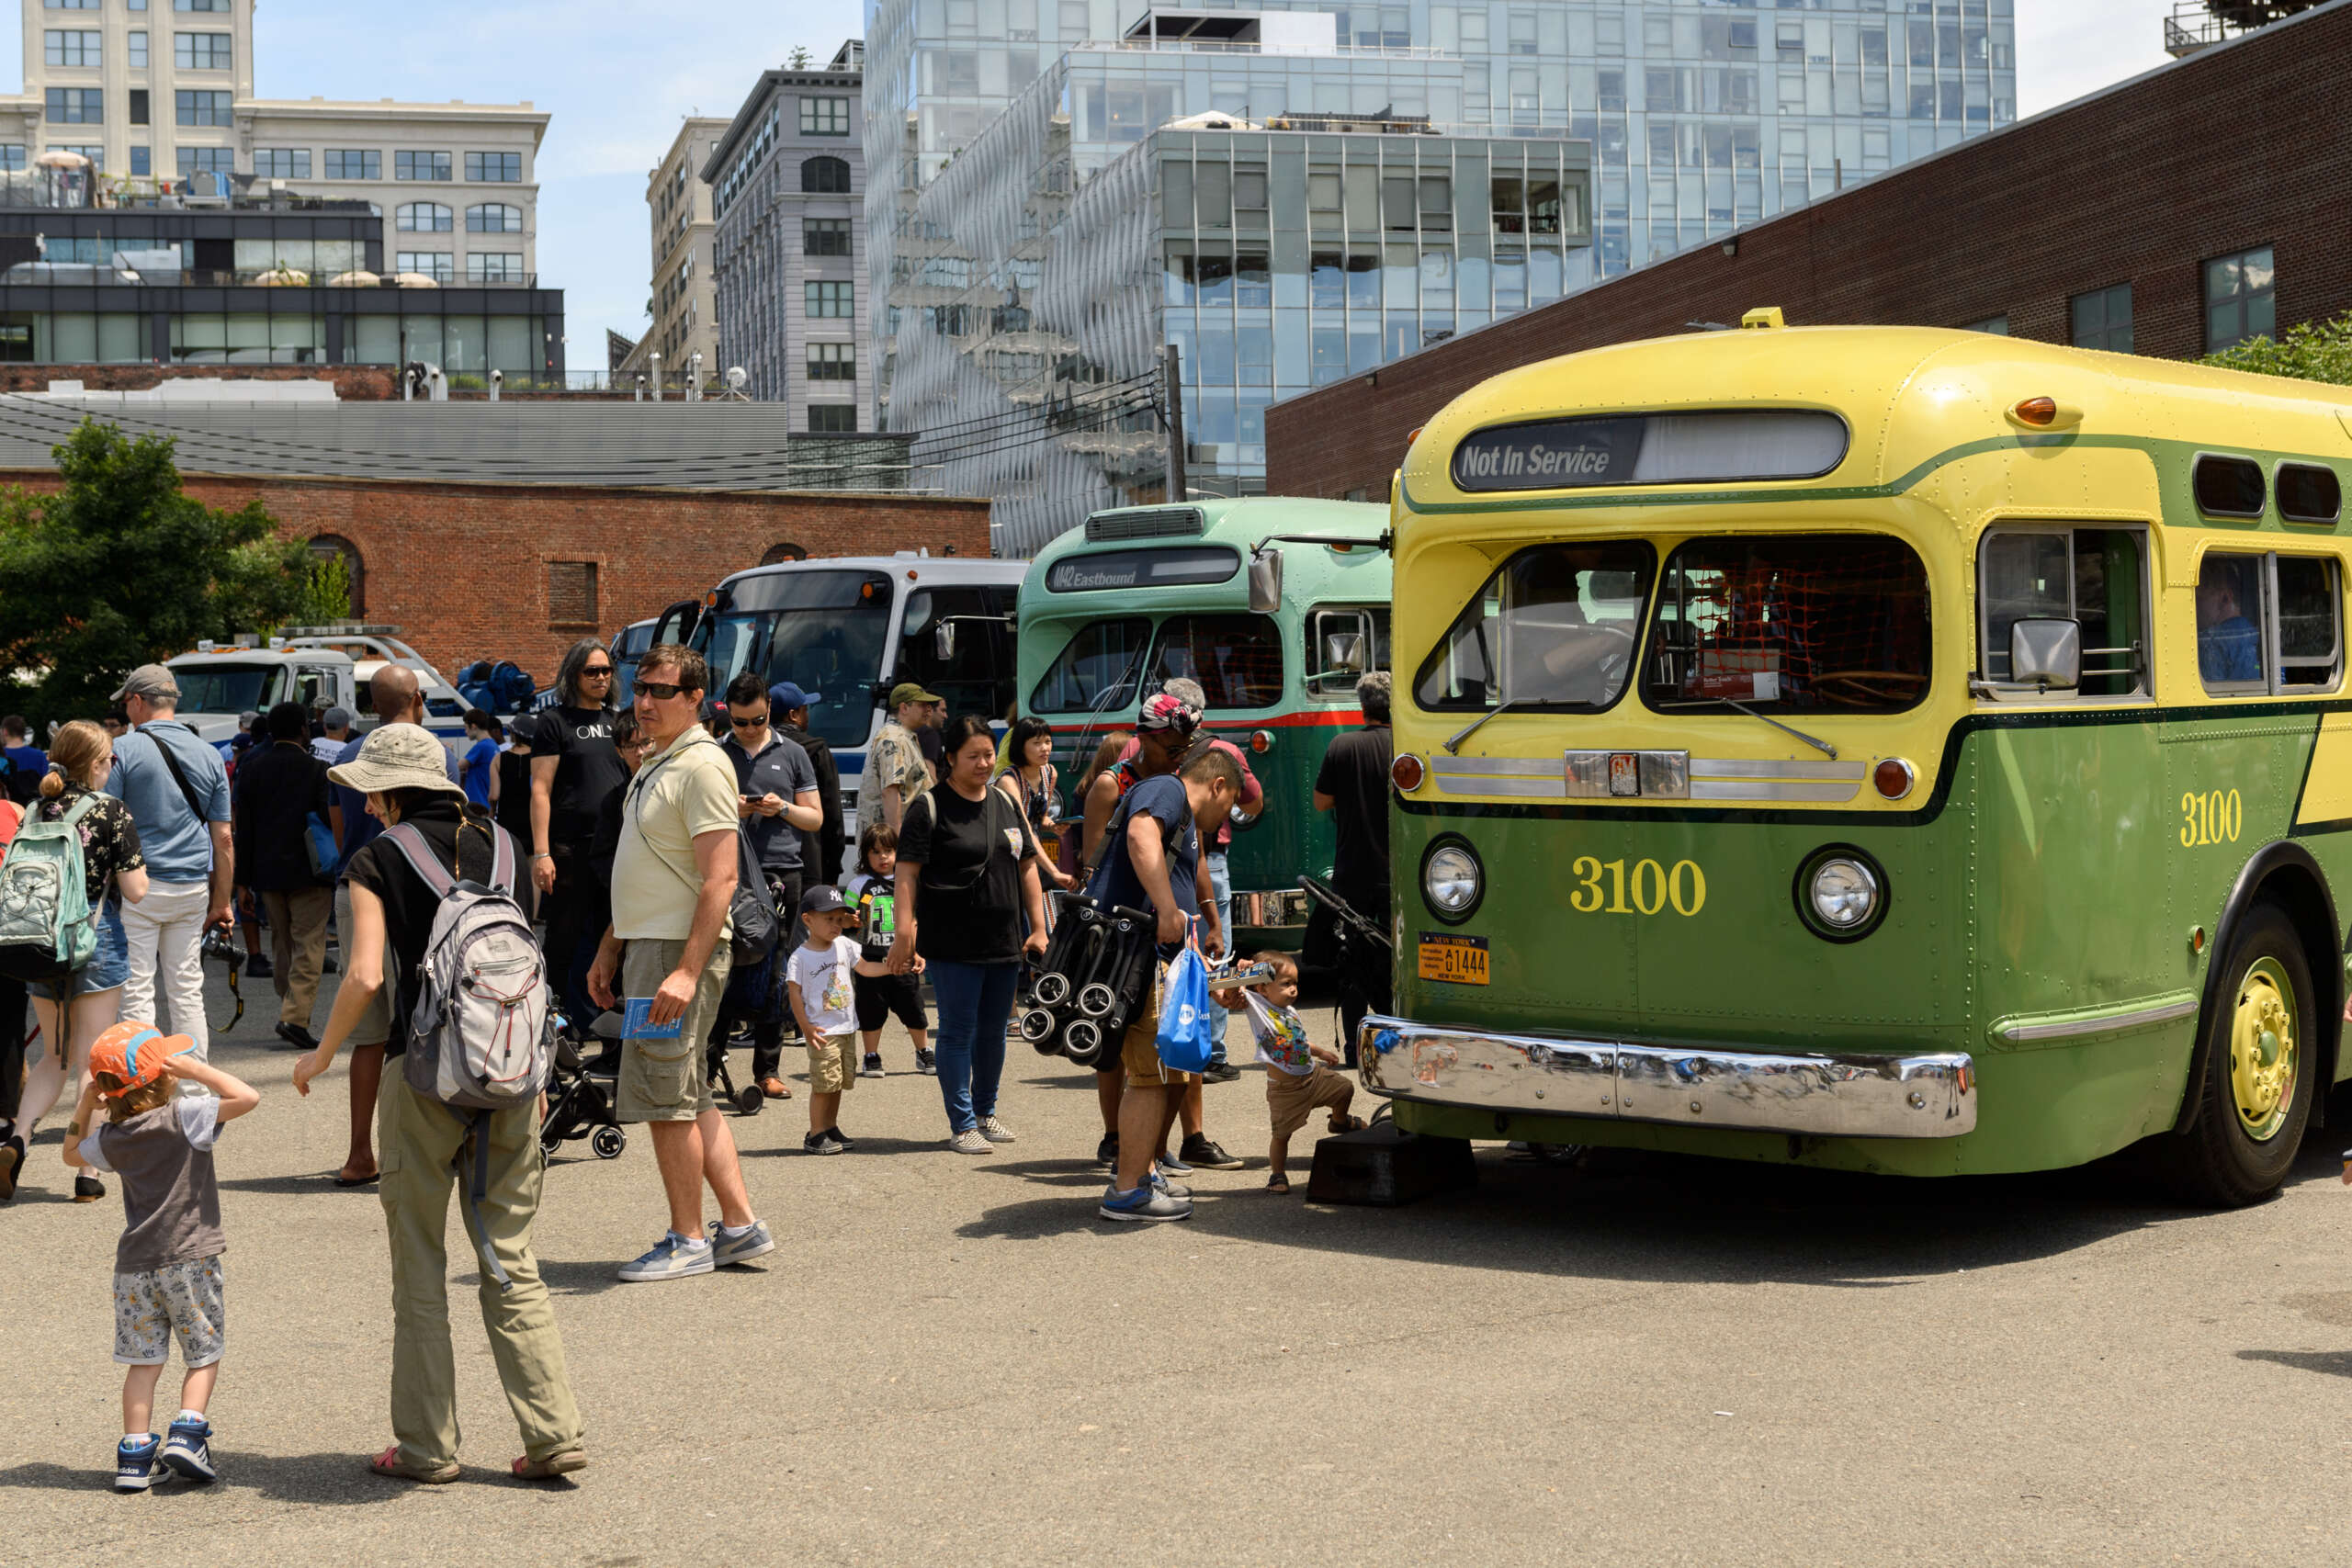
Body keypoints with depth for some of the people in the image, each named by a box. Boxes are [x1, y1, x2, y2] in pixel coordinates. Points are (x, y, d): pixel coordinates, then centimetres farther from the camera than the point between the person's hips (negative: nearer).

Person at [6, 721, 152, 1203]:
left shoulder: (35, 812, 4)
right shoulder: (112, 812, -9)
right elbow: (136, 891, -11)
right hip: (97, 943, -4)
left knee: (53, 1056, 18)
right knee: (91, 1061, 3)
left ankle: (18, 1136, -4)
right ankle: (87, 1173, 4)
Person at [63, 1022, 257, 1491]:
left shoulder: (111, 1137, 4)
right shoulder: (184, 1118, -12)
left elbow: (73, 1153, 25)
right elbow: (247, 1097, -18)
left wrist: (85, 1103, 19)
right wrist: (197, 1071, -12)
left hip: (135, 1265, 4)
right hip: (189, 1259, -4)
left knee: (143, 1362, 10)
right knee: (203, 1355, 9)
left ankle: (135, 1456, 7)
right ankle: (187, 1434, -6)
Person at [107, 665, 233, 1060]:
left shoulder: (124, 750, -5)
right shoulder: (210, 756, 9)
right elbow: (222, 838, 9)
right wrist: (222, 902, 14)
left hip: (138, 886, -4)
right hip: (193, 889, 5)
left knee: (138, 991, -1)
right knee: (188, 992, 11)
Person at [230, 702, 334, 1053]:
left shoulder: (251, 769, 4)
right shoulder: (317, 770, -9)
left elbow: (243, 827, 5)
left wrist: (244, 878, 8)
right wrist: (336, 868, -1)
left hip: (267, 872, 5)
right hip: (308, 872, -5)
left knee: (281, 945, 15)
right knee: (308, 945, -3)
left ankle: (291, 1012, 19)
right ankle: (295, 1016, -14)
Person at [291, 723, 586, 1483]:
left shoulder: (380, 860, -3)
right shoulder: (502, 848, 9)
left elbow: (366, 977, -12)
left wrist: (321, 1054, 3)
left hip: (424, 1077, -4)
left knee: (420, 1266, 7)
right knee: (511, 1260, 10)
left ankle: (426, 1446, 11)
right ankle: (554, 1433, 3)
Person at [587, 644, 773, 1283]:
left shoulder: (701, 766, -14)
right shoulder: (654, 764, 17)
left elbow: (720, 879, -21)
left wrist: (688, 971, -26)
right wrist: (610, 949, 21)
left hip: (682, 948, -10)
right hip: (645, 945, 10)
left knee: (665, 1097, -5)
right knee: (688, 1098, 12)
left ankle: (688, 1241, 4)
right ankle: (740, 1224, 18)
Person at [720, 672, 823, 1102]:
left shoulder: (792, 754, 13)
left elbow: (815, 818, 14)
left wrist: (783, 808, -5)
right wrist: (729, 810, -7)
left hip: (781, 873, 1)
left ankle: (768, 1068, 9)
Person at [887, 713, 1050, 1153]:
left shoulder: (1005, 804, 13)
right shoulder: (930, 807, -5)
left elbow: (1027, 868, 17)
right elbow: (906, 874, -10)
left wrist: (1038, 928, 12)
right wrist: (904, 932, -17)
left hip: (1003, 942, 6)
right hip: (952, 944, -6)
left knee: (993, 1030, 13)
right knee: (958, 1031, -2)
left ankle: (984, 1112, 28)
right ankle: (962, 1125, 5)